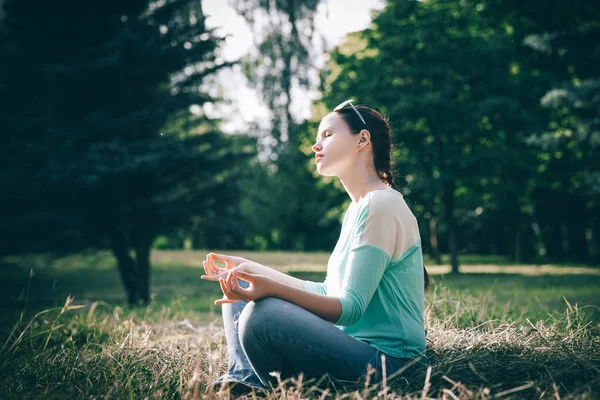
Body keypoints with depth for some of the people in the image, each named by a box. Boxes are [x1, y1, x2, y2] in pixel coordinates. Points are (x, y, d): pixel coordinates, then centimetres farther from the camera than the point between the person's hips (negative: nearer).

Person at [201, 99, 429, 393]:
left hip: (386, 359, -10)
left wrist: (272, 288, -34)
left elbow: (349, 309, -21)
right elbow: (329, 293, 16)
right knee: (239, 293, 12)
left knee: (263, 315, -32)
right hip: (357, 346, 10)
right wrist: (251, 270, 14)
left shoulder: (382, 205, -15)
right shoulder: (358, 207, 16)